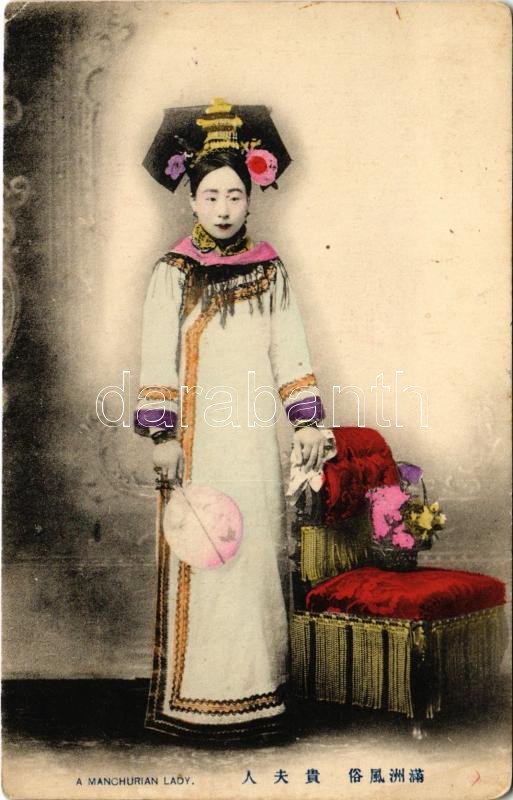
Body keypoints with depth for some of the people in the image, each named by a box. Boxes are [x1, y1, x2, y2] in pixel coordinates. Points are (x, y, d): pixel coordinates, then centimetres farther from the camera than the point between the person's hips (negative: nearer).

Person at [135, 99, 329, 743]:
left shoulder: (269, 270, 10)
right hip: (201, 435, -3)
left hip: (254, 433, 3)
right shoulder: (174, 273, 1)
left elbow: (290, 349, 10)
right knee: (205, 559, -1)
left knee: (259, 551, 6)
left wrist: (307, 421, 5)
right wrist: (162, 434, -8)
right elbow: (157, 357, -2)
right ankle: (204, 699, 12)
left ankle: (258, 688, 20)